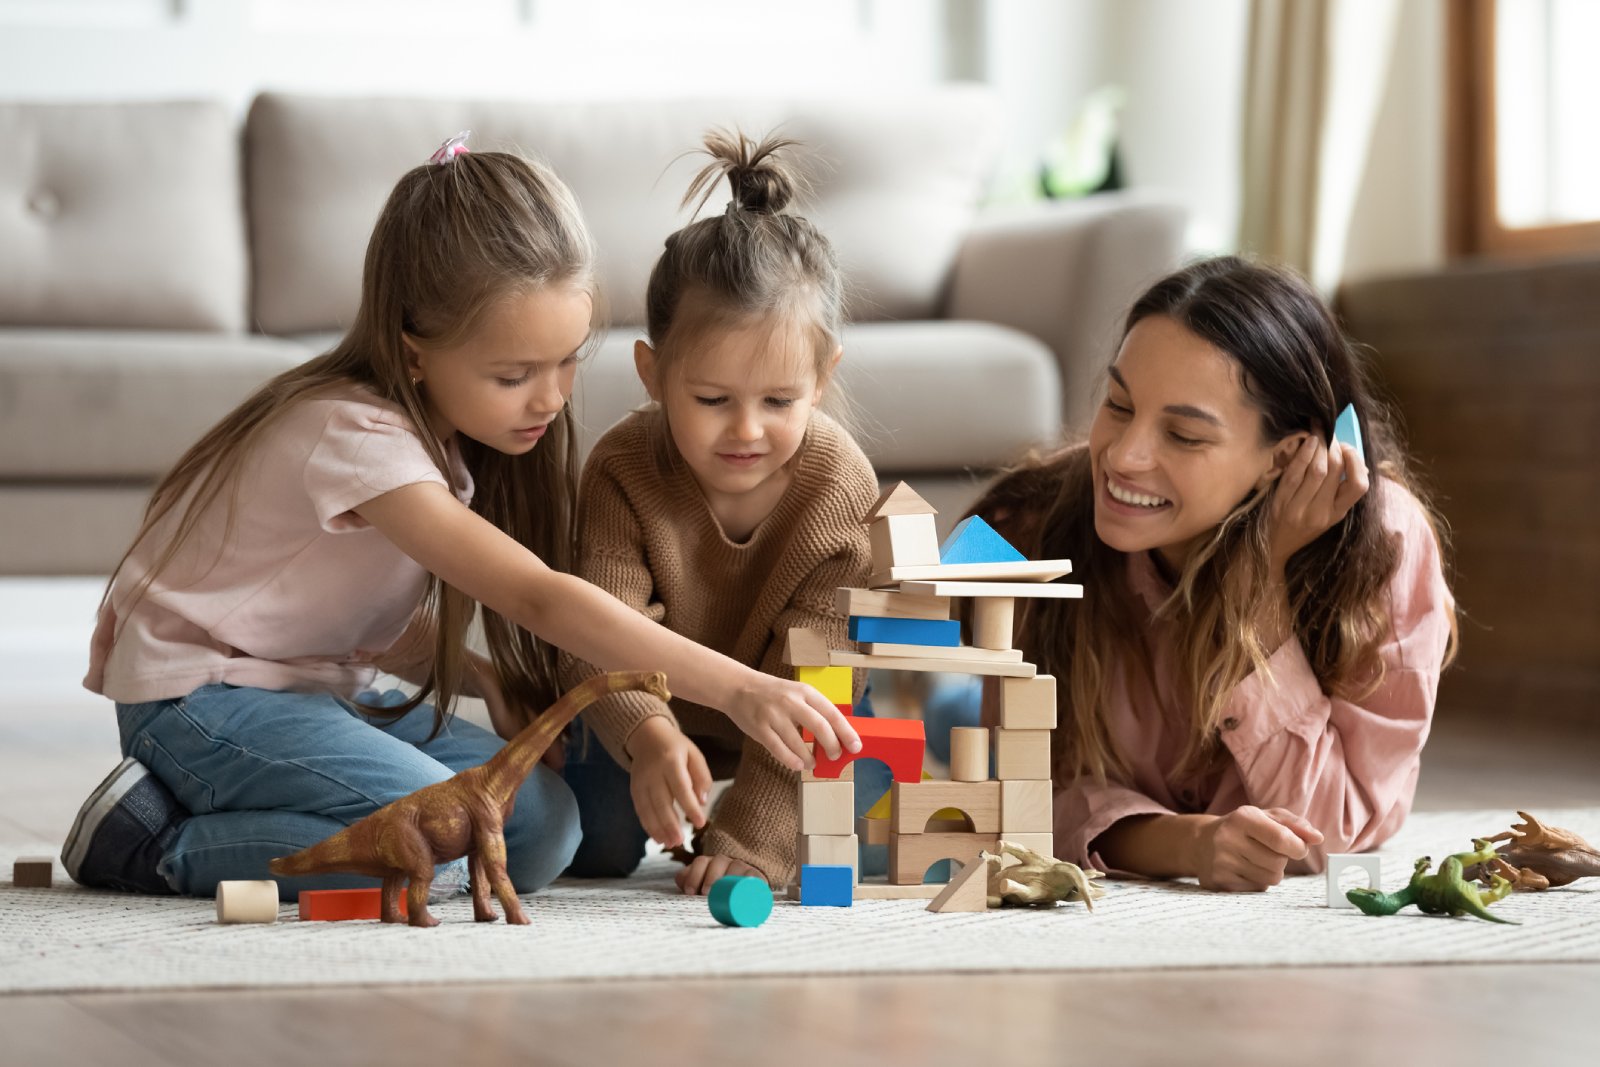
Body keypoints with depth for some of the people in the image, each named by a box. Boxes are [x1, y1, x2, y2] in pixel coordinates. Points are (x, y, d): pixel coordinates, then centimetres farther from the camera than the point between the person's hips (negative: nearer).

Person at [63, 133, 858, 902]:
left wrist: (486, 679, -10)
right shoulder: (356, 437, -26)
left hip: (318, 692, 9)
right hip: (199, 697, -9)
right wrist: (737, 690, -39)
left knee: (544, 825, -7)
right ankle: (161, 842, -11)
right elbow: (539, 598, -34)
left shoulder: (437, 429, 3)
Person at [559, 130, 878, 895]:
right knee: (596, 848, -12)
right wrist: (648, 737, -62)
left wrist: (749, 840, -39)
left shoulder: (841, 488, -31)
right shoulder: (624, 471, -30)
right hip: (657, 709, 1)